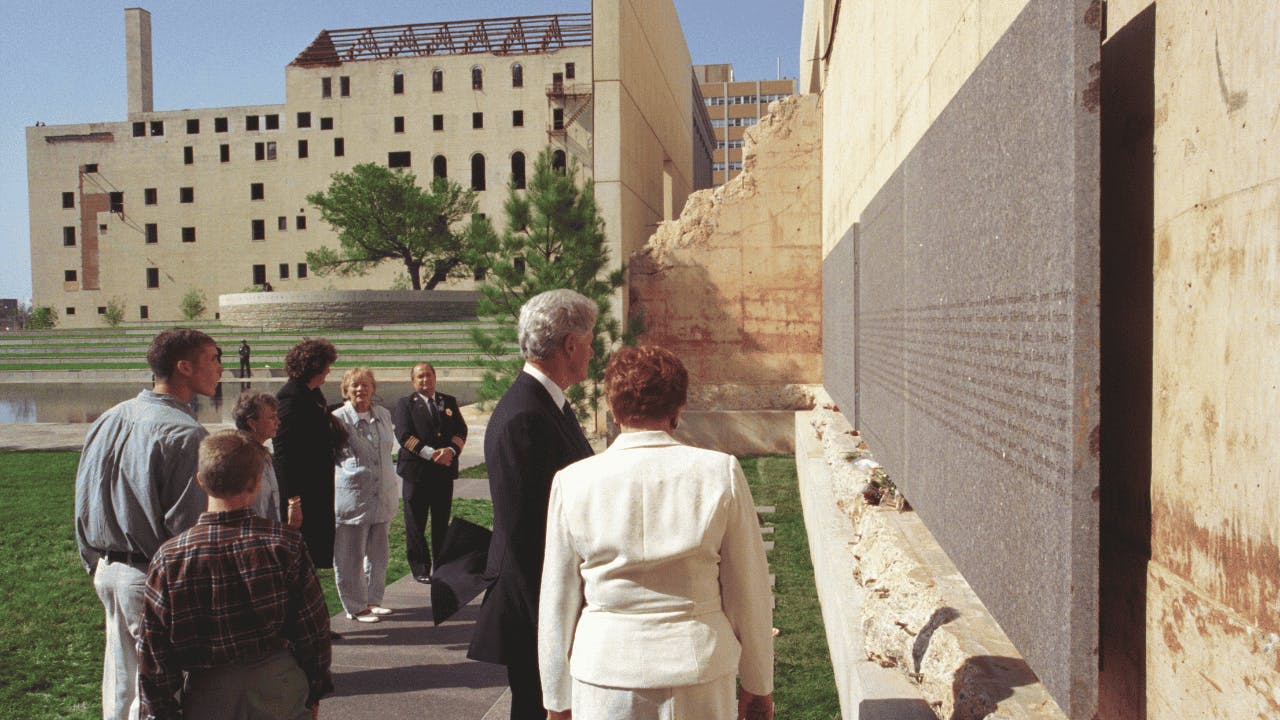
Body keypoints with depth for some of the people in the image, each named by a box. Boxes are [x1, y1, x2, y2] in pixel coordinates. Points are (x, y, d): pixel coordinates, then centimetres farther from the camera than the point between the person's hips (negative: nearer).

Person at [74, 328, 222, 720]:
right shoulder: (185, 434, -20)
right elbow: (187, 524, -21)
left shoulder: (107, 421, 7)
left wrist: (97, 563, 24)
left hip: (108, 571, 8)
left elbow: (83, 506, 14)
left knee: (119, 685, 21)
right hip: (156, 581, -8)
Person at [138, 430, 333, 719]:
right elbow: (313, 629, -8)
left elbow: (154, 649, -6)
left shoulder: (169, 557, -13)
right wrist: (314, 693, 6)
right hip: (280, 689, -1)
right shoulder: (286, 543, -15)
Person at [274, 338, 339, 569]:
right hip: (300, 491, -10)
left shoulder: (313, 394, 10)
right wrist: (293, 500, -23)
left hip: (318, 488, 10)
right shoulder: (291, 398, -19)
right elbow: (284, 454, -22)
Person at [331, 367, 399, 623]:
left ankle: (373, 600, 27)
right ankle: (355, 606, 15)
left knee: (378, 552, 13)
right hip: (351, 496, -5)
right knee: (351, 555, 2)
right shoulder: (338, 418, -6)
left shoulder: (383, 415, 8)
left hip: (383, 494, 5)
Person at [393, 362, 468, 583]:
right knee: (416, 523, 2)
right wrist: (431, 454, -17)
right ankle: (420, 568, 12)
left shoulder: (449, 402, 14)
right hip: (416, 471, -3)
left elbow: (461, 430, 7)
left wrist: (451, 450, -13)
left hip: (445, 470, 3)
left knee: (442, 522, 9)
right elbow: (404, 435, -9)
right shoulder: (405, 403, 3)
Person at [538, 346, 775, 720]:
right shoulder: (721, 473, -9)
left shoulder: (573, 482, -7)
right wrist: (759, 685, 10)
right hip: (700, 669, 0)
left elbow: (558, 604, 0)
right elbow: (748, 593, -3)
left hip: (605, 677, 1)